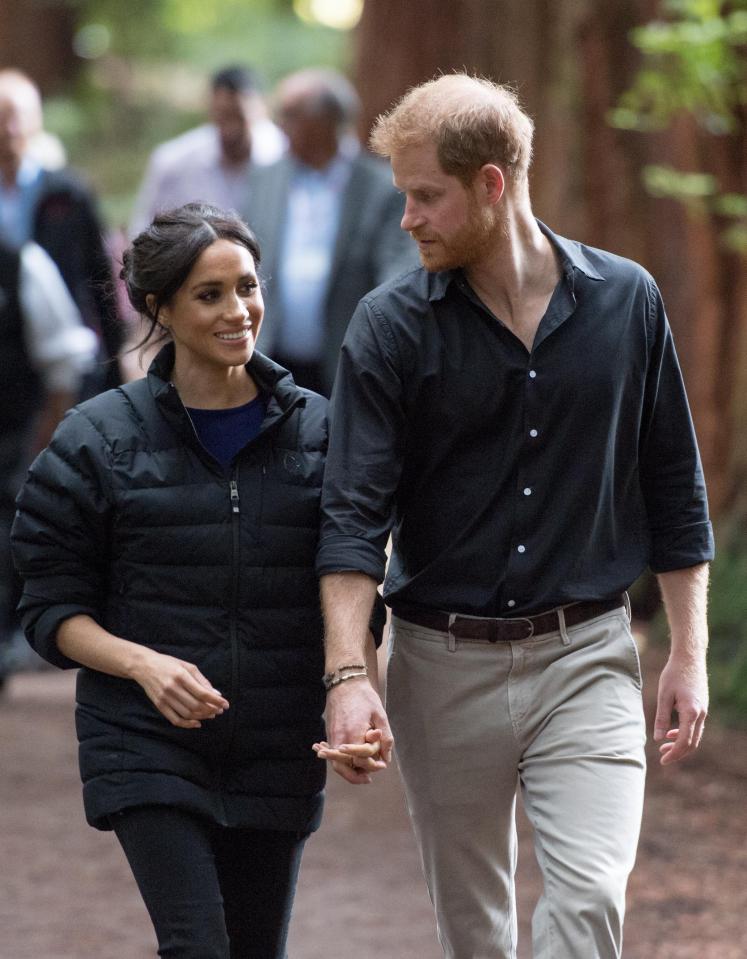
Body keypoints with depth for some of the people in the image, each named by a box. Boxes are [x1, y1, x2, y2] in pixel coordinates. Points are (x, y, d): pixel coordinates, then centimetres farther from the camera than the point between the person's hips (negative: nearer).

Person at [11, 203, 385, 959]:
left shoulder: (316, 430, 4)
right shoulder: (100, 438, -2)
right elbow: (52, 610, 0)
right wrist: (144, 664, -18)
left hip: (275, 756, 3)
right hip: (149, 748, -3)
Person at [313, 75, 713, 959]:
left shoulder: (626, 301, 0)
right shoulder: (390, 327, -4)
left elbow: (673, 488, 8)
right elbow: (354, 515, -9)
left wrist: (689, 654, 5)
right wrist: (347, 676, -21)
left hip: (585, 656, 0)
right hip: (442, 665, 1)